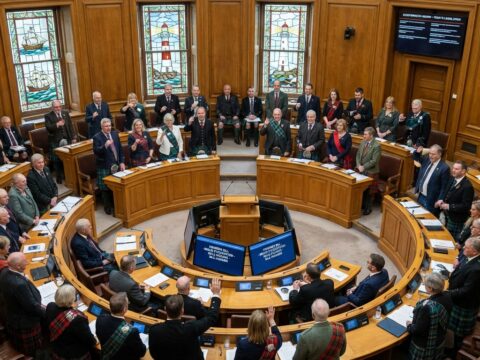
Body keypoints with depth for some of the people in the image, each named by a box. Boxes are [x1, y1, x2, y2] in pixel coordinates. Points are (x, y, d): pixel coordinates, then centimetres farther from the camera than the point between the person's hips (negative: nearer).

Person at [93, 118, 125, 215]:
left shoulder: (115, 134, 7)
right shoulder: (97, 137, -9)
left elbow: (120, 149, 11)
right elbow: (96, 151, -20)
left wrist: (122, 162, 4)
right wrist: (105, 146, -35)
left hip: (116, 165, 5)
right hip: (104, 167, -5)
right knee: (106, 189, 4)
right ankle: (108, 207, 17)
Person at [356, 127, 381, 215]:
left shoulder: (376, 146, -17)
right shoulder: (363, 142, 4)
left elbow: (374, 161, -19)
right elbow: (358, 154, 9)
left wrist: (363, 167, -17)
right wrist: (359, 165, -6)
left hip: (370, 172, -6)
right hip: (361, 170, 6)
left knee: (369, 191, 5)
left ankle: (368, 208, 19)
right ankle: (362, 205, 29)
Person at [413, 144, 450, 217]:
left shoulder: (444, 168, -18)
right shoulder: (426, 160, 2)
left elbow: (444, 187, -15)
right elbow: (416, 158, 20)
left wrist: (440, 200, -18)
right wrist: (417, 152, -2)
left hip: (431, 200, -7)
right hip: (421, 196, 7)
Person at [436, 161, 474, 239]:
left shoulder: (467, 186, -23)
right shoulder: (453, 179, 3)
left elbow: (466, 206, -24)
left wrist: (449, 206, -26)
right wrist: (442, 201, -3)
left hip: (456, 220, -8)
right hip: (447, 216, 8)